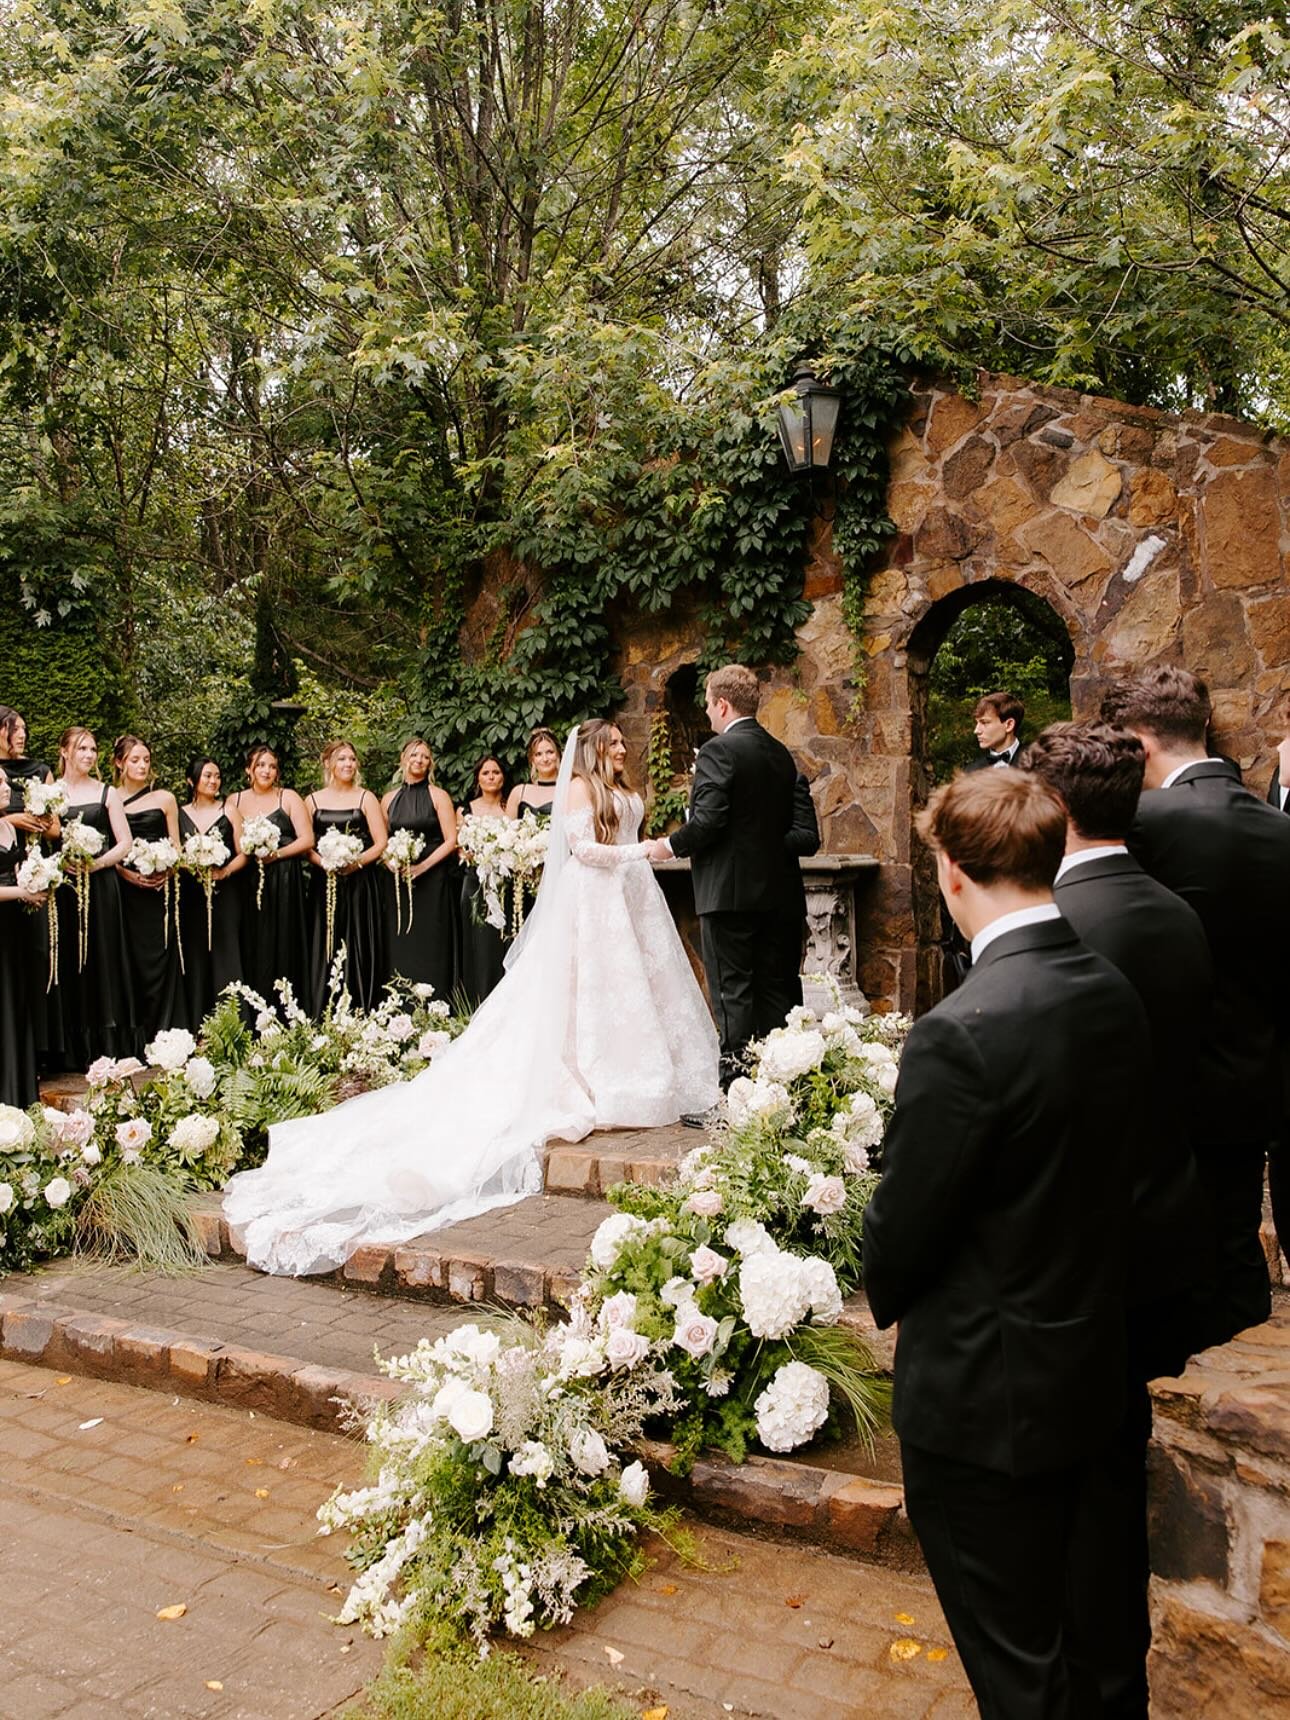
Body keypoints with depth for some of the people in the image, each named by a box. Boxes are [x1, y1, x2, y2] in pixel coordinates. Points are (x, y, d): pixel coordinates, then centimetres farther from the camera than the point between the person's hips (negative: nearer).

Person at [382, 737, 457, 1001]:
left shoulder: (438, 796, 1)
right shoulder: (389, 799, 11)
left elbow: (451, 841, -5)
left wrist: (423, 866, -14)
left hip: (431, 881, -3)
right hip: (397, 883, 3)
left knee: (430, 947, -4)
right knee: (399, 948, 3)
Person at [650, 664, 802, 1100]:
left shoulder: (719, 750, -11)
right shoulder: (781, 753, 13)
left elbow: (708, 820, -19)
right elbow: (788, 823, 16)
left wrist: (671, 845, -3)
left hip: (729, 892, -7)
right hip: (779, 891, 7)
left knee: (733, 996, -3)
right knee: (778, 993, 12)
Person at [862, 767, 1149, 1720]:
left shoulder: (961, 1032, -30)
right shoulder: (1117, 995, -6)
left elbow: (901, 1226, -19)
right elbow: (1100, 1169, 4)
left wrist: (887, 1297, 2)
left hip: (984, 1393, -7)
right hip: (1090, 1370, 7)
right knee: (1051, 1630, 29)